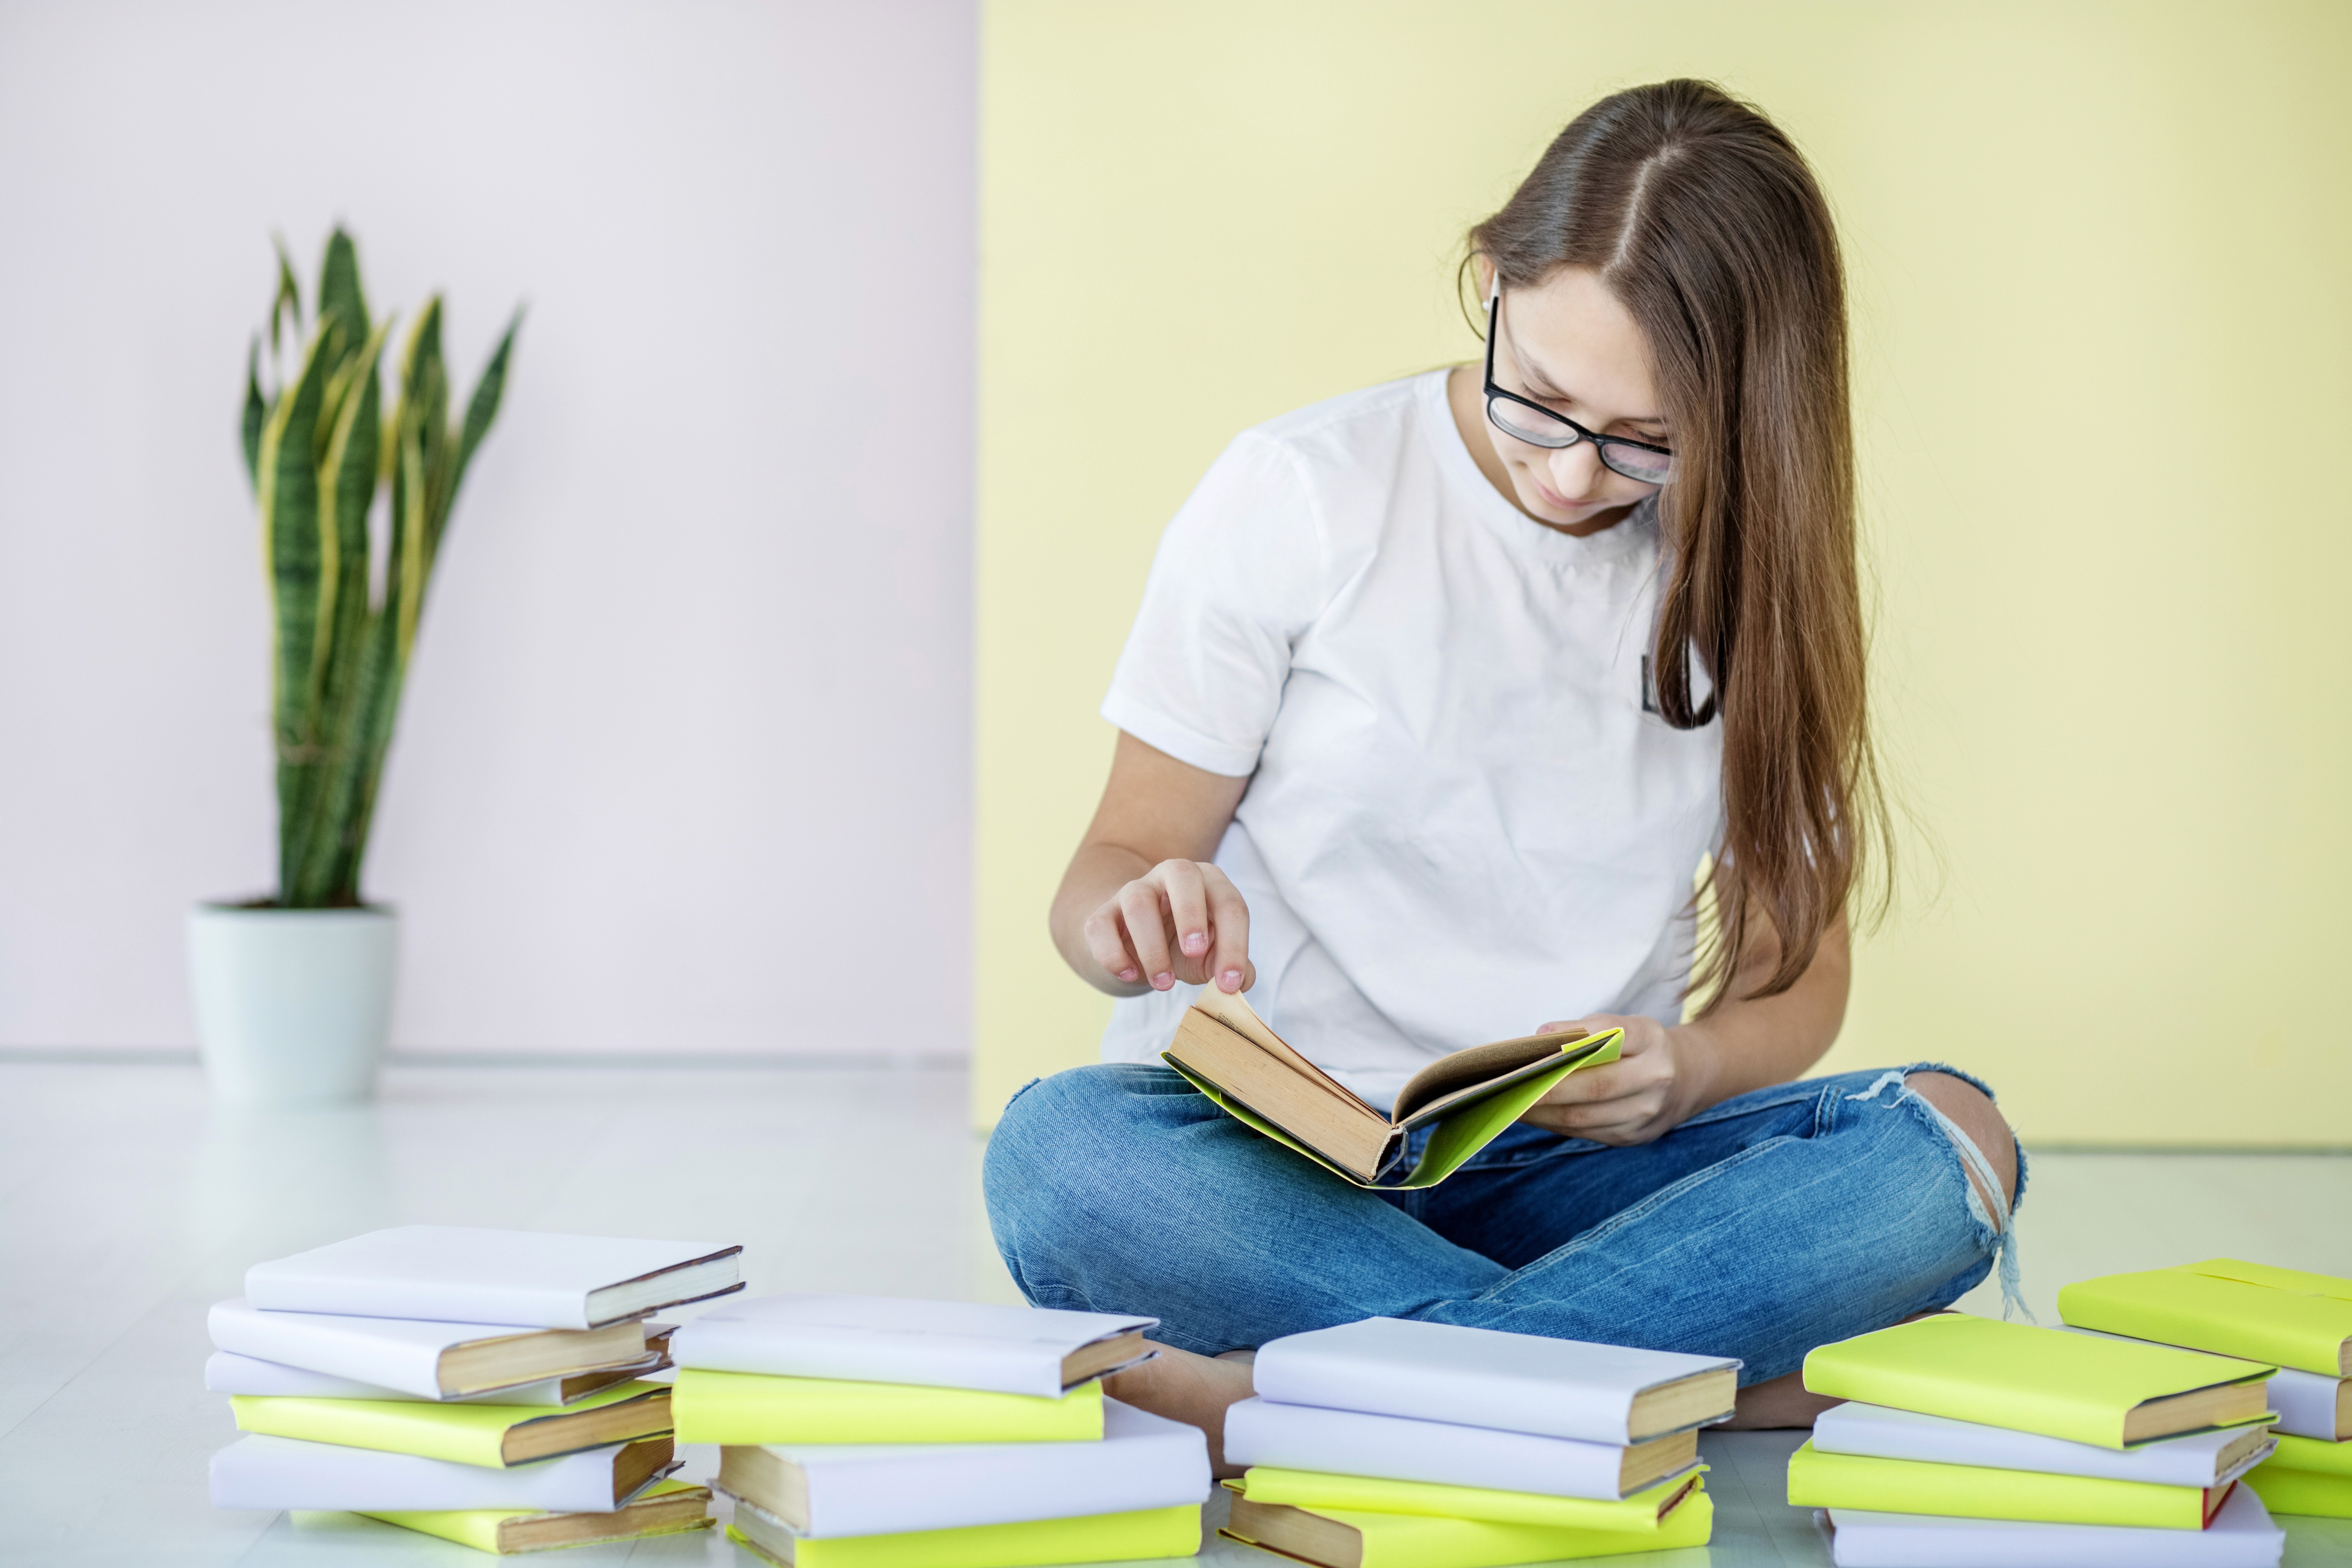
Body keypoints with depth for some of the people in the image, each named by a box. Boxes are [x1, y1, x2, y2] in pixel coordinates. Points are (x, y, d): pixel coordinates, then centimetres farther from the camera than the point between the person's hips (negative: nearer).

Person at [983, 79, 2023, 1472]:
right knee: (1064, 1156, -37)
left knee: (1947, 1144, -27)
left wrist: (1685, 1074, -14)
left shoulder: (1755, 573, 6)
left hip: (1573, 1171, 3)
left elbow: (1796, 965, 10)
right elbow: (1119, 858, 2)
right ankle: (1727, 1374, -29)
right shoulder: (1302, 495, -2)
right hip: (1269, 1154, -2)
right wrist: (1138, 918, -24)